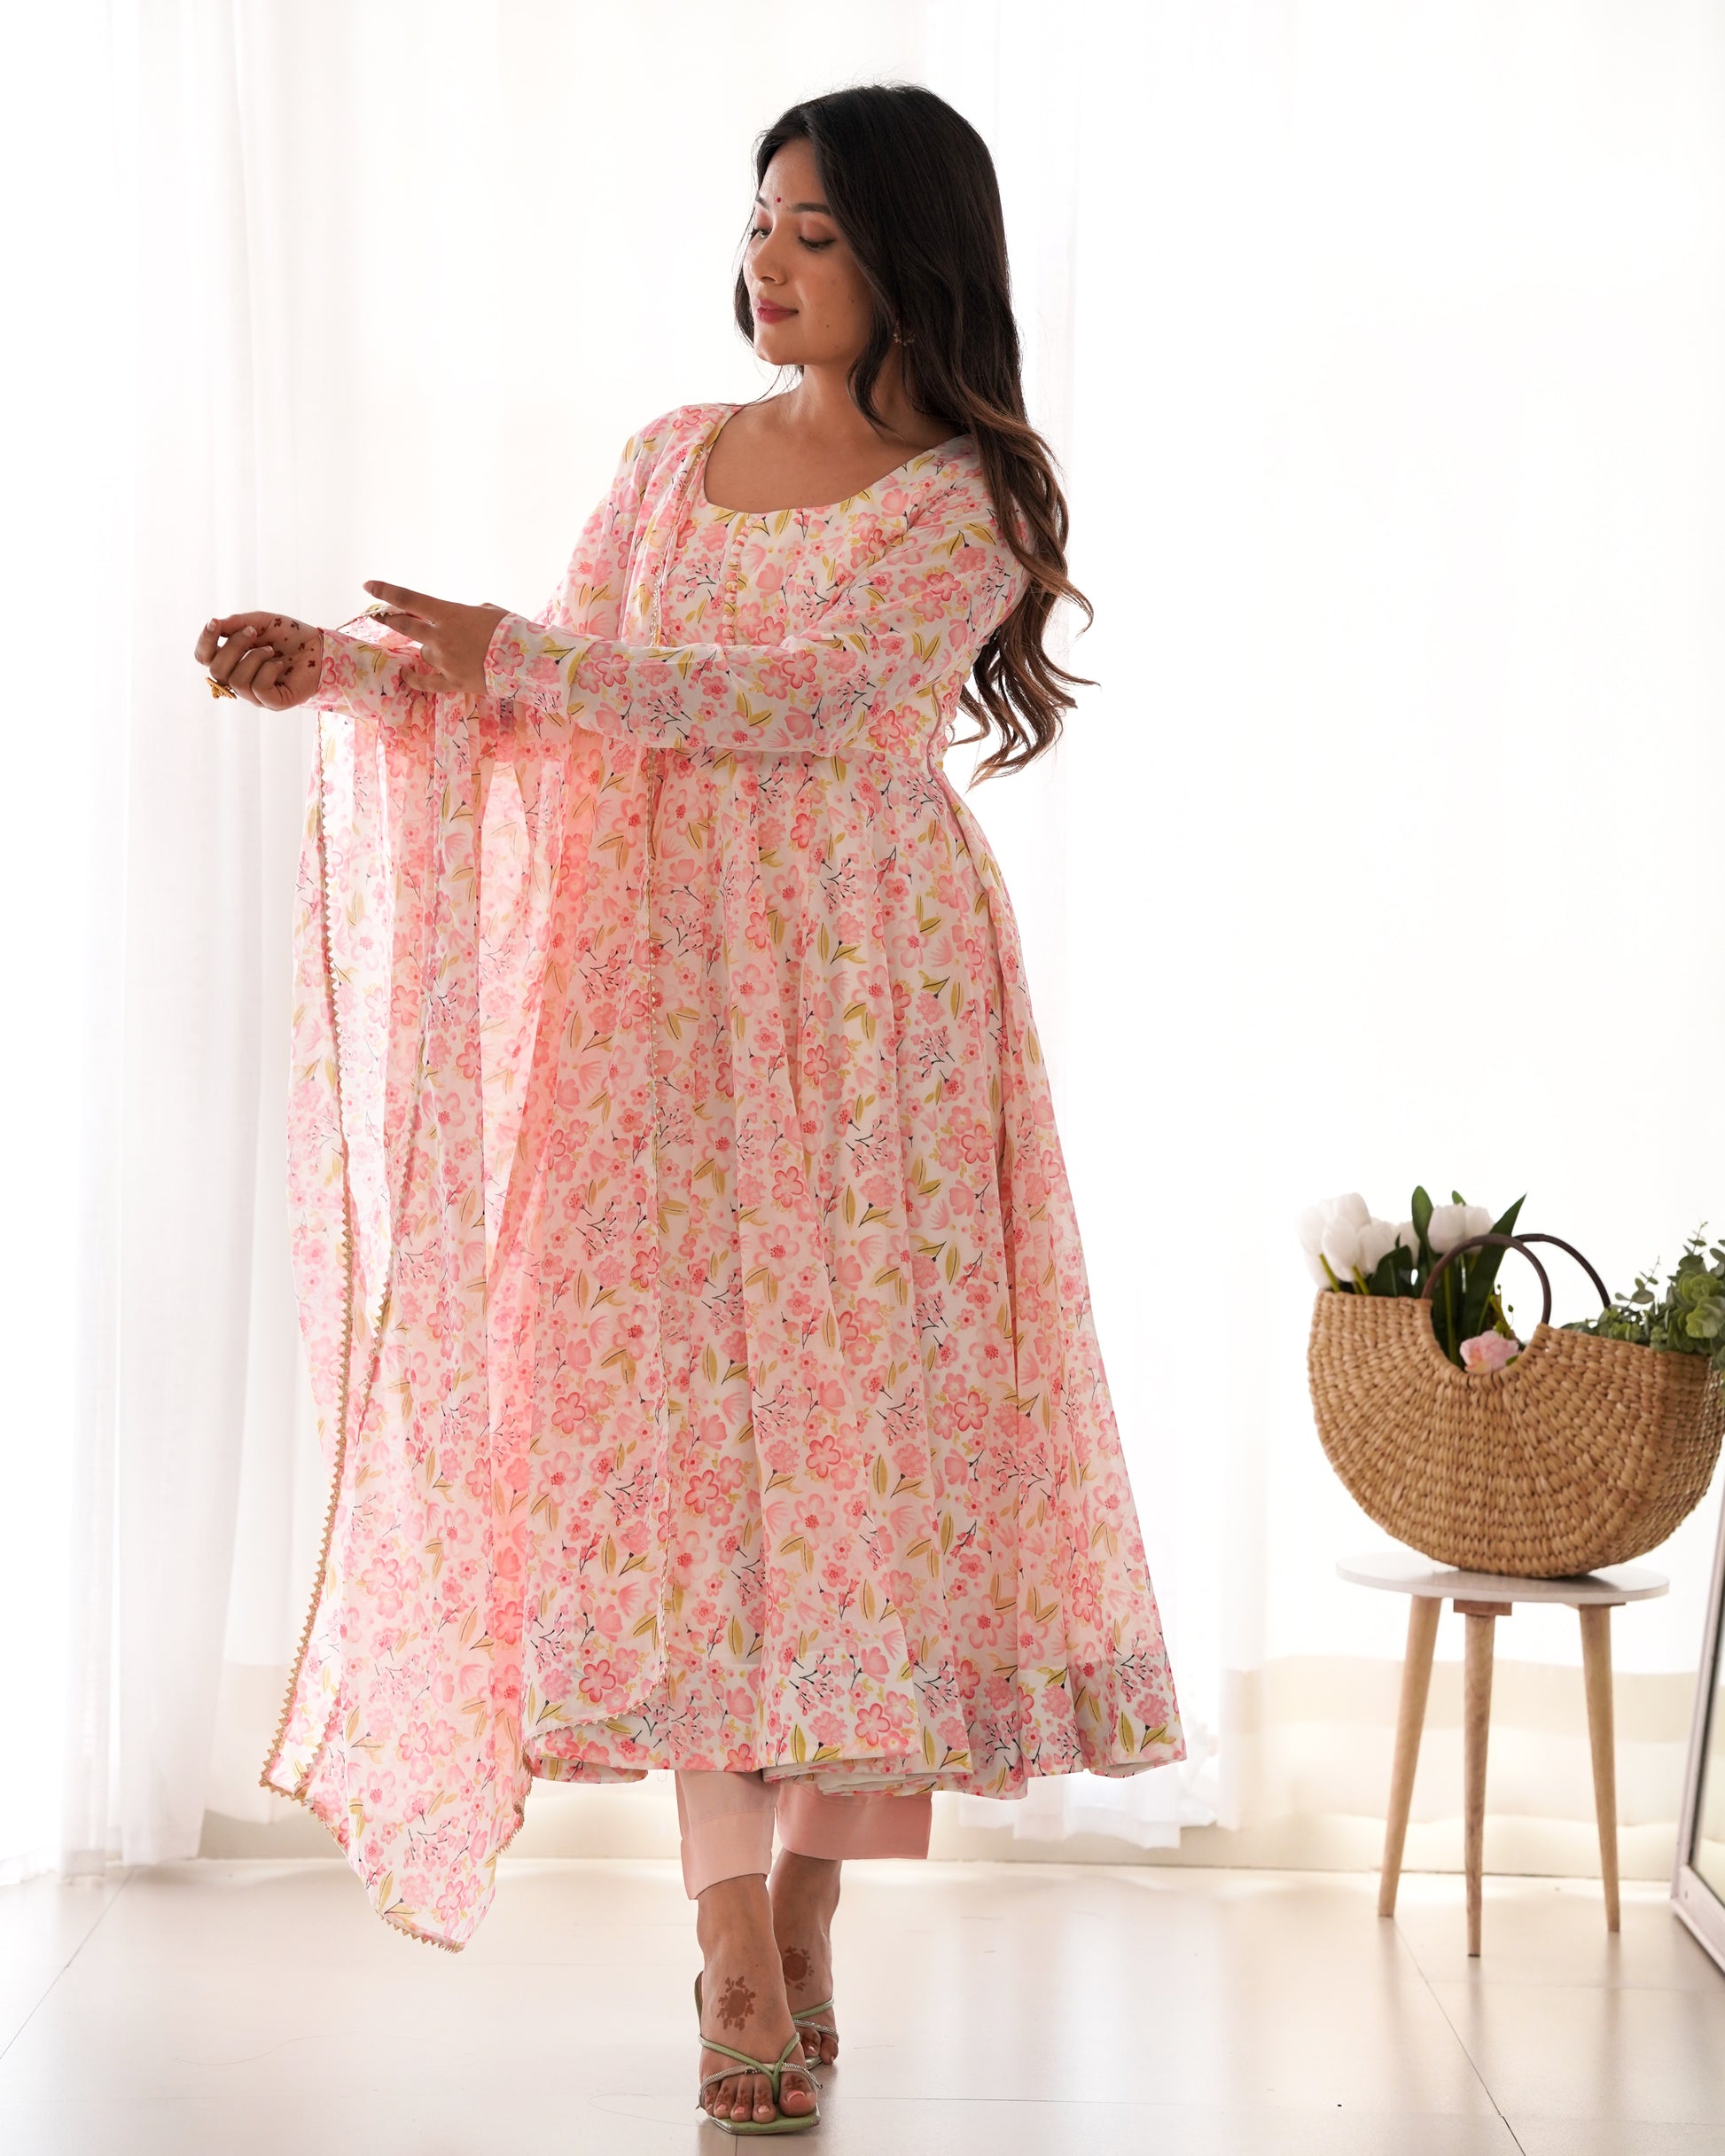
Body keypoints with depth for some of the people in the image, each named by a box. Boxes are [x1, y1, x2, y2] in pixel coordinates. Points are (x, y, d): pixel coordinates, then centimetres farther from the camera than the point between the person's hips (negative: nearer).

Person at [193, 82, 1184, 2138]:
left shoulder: (967, 503, -3)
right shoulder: (675, 457, 13)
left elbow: (798, 693, -16)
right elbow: (541, 704, 12)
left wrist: (520, 652, -20)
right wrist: (344, 666, -3)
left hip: (870, 1002, -3)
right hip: (674, 999, 3)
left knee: (856, 1418, -2)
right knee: (684, 1422, -4)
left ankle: (803, 1909, 12)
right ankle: (741, 1957, -1)